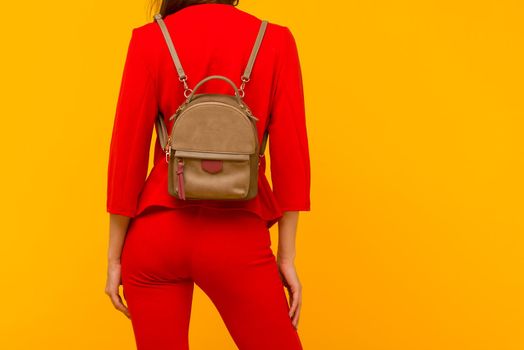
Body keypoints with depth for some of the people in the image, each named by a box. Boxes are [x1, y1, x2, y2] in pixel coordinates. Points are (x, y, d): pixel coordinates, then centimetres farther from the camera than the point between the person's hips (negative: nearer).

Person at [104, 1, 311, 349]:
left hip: (156, 234, 2)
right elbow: (291, 154, -2)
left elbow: (127, 152, -2)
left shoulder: (150, 38, -1)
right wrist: (287, 255, 5)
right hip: (237, 240, -1)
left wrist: (115, 255, 6)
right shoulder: (275, 39, 0)